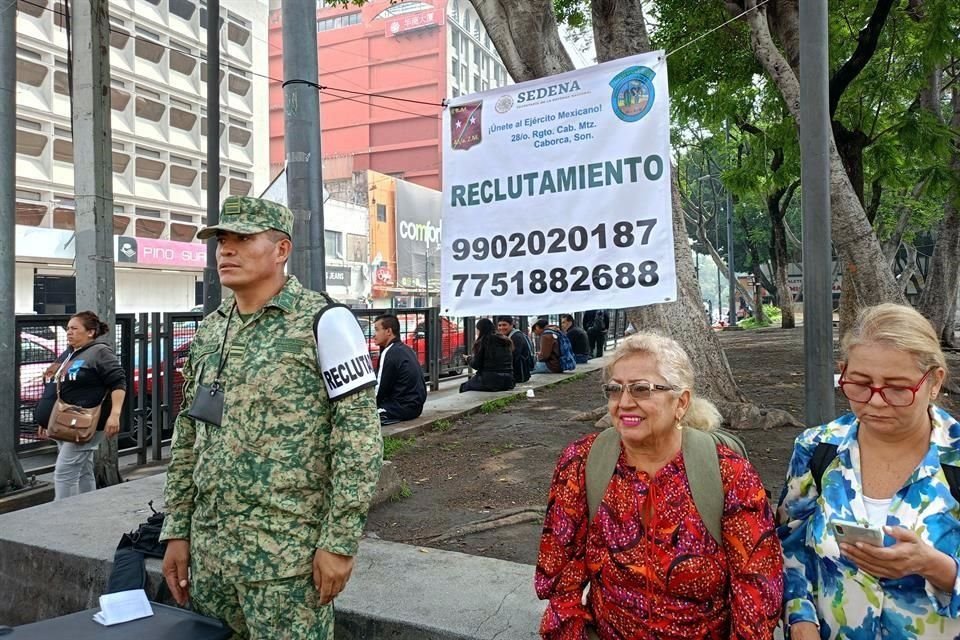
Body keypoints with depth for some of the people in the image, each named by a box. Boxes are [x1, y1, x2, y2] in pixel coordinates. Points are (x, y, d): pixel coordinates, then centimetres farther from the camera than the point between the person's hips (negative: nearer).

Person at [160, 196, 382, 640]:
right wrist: (177, 531, 11)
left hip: (287, 556, -6)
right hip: (208, 549, 6)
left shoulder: (322, 322, -11)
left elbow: (360, 436, -14)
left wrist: (339, 541, -16)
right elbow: (187, 438, 14)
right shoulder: (208, 331, 9)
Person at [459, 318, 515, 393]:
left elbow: (476, 365, -6)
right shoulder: (506, 341, 12)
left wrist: (470, 358, 16)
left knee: (464, 387, 14)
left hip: (490, 382, -7)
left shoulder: (482, 342, -6)